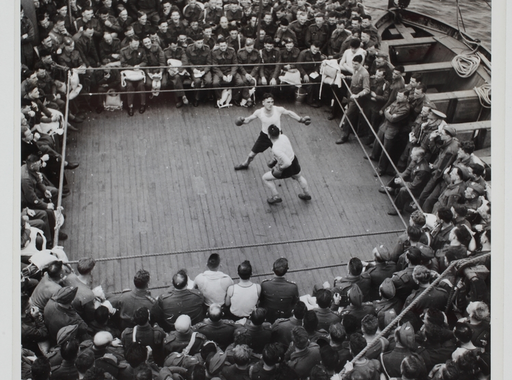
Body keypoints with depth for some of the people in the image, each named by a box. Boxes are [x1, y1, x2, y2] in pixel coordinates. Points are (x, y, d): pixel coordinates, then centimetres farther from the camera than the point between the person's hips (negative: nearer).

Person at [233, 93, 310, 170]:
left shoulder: (279, 110, -24)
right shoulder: (259, 112, -21)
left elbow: (289, 113, -5)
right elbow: (249, 119, -6)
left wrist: (301, 119, -4)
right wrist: (243, 120, -28)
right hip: (264, 136, 1)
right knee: (252, 154, 13)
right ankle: (245, 164, 45)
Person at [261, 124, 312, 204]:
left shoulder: (275, 149, -36)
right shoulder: (283, 136, -14)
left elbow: (287, 163, -37)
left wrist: (279, 169, -18)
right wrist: (274, 161, 13)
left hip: (287, 169, -6)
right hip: (294, 162, 7)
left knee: (265, 178, 15)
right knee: (299, 177, 38)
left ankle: (276, 197, 30)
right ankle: (307, 195, 61)